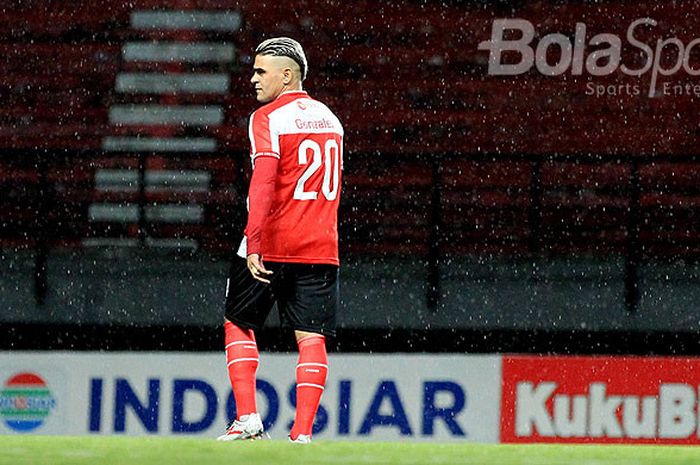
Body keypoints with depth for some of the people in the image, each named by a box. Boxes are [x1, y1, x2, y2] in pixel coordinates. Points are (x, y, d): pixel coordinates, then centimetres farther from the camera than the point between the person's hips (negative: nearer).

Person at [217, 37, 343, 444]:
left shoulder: (267, 118, -8)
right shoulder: (330, 120, 15)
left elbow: (263, 181, -20)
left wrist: (254, 243, -24)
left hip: (271, 244, -5)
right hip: (321, 248, 5)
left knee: (239, 325, 11)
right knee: (311, 337, 1)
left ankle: (248, 419, 0)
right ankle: (303, 433, -7)